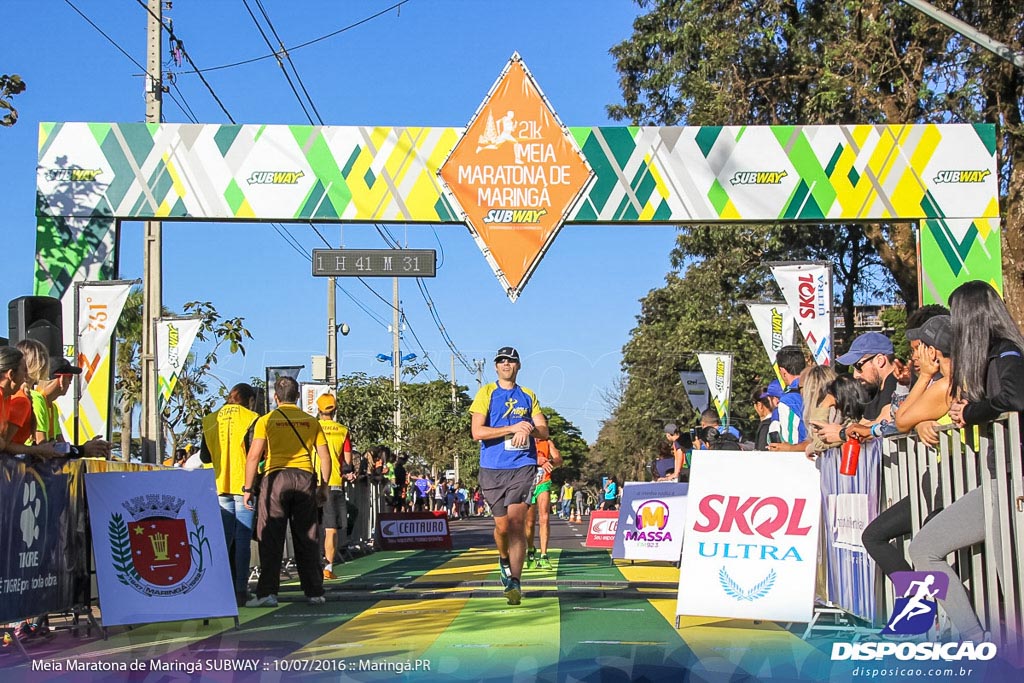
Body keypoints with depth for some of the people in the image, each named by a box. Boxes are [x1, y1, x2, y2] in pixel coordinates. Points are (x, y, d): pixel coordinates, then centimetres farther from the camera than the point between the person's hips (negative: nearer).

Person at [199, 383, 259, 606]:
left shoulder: (210, 420, 8)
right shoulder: (250, 419, -6)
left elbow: (204, 457, 10)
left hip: (220, 486, 4)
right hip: (244, 485, -4)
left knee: (224, 538, 12)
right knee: (242, 539, -1)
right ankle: (240, 590, -2)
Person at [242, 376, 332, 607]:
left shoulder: (266, 420, 1)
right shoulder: (311, 422, 9)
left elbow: (254, 456, -6)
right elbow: (325, 456, 7)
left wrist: (248, 488, -4)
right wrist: (324, 484, 16)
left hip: (276, 477, -3)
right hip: (305, 478, 3)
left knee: (270, 537, 0)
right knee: (307, 538, 8)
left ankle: (267, 592, -6)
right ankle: (315, 592, 10)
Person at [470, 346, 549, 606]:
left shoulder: (529, 396, 14)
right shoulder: (486, 393, 6)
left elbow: (544, 431, 10)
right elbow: (477, 432, -6)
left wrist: (529, 429, -12)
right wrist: (512, 428, -15)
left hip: (523, 467, 0)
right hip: (492, 469, 0)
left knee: (516, 523, -12)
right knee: (502, 525, 4)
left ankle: (514, 582, -13)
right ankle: (504, 560, 36)